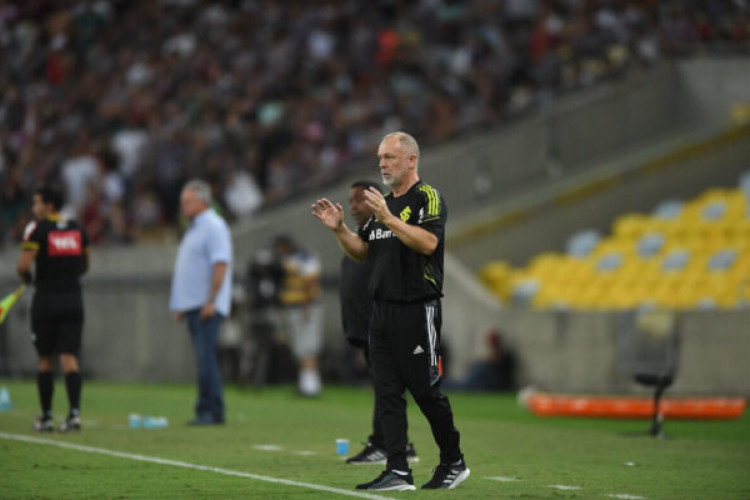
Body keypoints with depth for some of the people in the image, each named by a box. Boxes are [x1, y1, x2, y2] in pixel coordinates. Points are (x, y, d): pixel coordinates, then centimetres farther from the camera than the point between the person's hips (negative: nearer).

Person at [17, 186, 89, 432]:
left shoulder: (38, 229, -9)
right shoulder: (78, 230, 7)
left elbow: (24, 265, -18)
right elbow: (84, 266, 17)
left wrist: (26, 278, 2)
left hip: (46, 300, -3)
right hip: (73, 298, 3)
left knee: (44, 360, 8)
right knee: (69, 359, -1)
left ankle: (46, 416, 12)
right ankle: (74, 411, -17)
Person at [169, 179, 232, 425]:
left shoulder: (213, 227, -10)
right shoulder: (194, 228, 21)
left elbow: (220, 264, -19)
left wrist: (211, 301, -24)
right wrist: (180, 304, 21)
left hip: (206, 306, -10)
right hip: (192, 304, 10)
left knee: (205, 357, -13)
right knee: (204, 358, 8)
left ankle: (210, 411, -14)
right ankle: (210, 411, 9)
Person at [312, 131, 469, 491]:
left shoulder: (427, 198, -7)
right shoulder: (383, 203, 18)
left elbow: (428, 242, -22)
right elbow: (361, 252, 20)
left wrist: (388, 218, -27)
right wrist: (338, 229, 4)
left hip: (417, 310, -8)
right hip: (382, 310, 8)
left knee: (425, 390, -3)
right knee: (387, 393, 3)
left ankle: (453, 462, 12)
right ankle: (398, 472, 3)